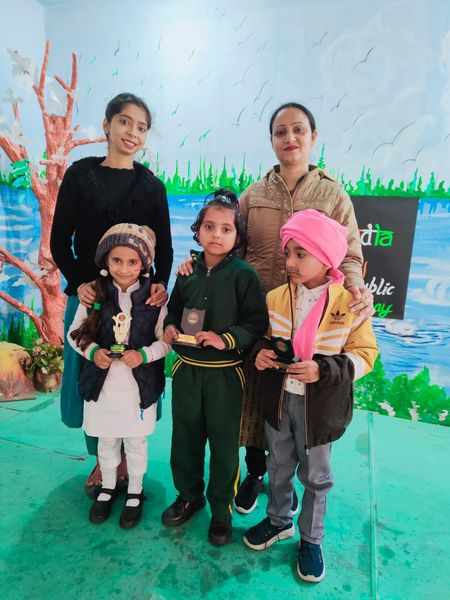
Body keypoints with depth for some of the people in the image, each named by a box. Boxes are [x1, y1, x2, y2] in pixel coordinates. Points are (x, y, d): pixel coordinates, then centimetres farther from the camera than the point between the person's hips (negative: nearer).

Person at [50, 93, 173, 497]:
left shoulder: (152, 186, 5)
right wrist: (79, 282, -13)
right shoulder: (80, 174, 3)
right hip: (89, 295, 0)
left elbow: (164, 247, 4)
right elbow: (60, 240, 2)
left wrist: (161, 284, -14)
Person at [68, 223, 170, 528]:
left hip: (140, 387, -1)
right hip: (101, 385, 2)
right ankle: (108, 488, 47)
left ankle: (135, 492, 42)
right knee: (106, 441, 21)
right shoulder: (94, 294, -7)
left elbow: (166, 340, -5)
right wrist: (93, 352, -16)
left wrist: (144, 354, -22)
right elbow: (75, 333, 2)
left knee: (136, 443, 17)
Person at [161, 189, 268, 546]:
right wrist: (170, 327, -5)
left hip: (225, 373, -4)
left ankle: (221, 508, 36)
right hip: (187, 369, 5)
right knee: (185, 437, 19)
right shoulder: (188, 271, 3)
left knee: (224, 443, 11)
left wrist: (227, 339, -22)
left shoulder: (243, 274, -10)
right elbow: (174, 309, 15)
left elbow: (258, 322, -11)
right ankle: (189, 495, 44)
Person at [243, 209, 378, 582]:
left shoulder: (349, 303, -16)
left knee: (315, 475, 17)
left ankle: (311, 538, 43)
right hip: (278, 398, 3)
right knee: (279, 465, 23)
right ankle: (279, 520, 49)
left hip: (320, 405, -3)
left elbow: (365, 354, -10)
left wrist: (323, 369, -24)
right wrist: (261, 353, -14)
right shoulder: (276, 298, -5)